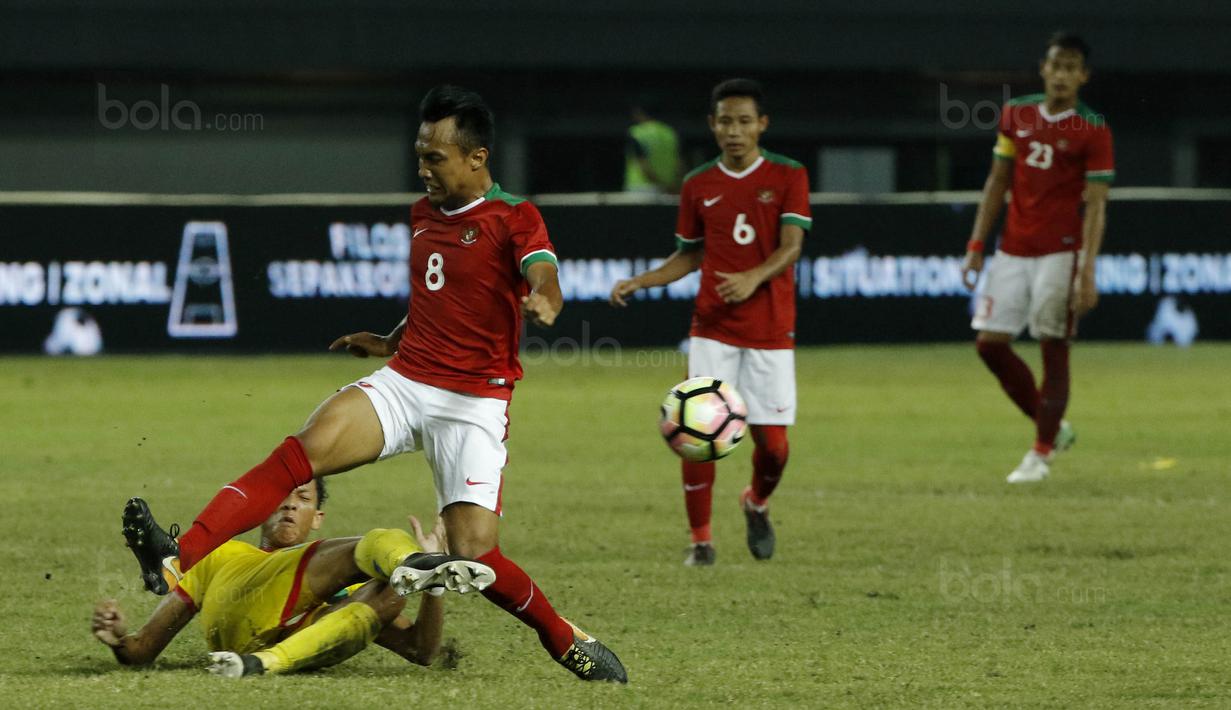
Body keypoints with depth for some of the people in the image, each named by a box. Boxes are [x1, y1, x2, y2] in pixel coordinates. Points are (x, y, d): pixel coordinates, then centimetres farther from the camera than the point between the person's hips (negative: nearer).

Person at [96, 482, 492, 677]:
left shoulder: (342, 593, 42)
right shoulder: (220, 558, 40)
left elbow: (421, 651, 29)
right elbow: (142, 652, 31)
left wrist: (433, 593, 11)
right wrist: (119, 639, 6)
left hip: (304, 642, 3)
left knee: (388, 594, -27)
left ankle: (264, 664, -46)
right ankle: (414, 566, -61)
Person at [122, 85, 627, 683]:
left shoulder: (514, 219, -5)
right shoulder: (423, 214, 16)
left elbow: (544, 279, -26)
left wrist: (542, 302, -48)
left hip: (474, 403, -5)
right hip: (403, 383, 5)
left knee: (473, 551, -16)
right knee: (306, 448, -22)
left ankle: (567, 641, 11)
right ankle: (182, 559, -38)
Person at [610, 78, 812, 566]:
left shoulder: (787, 176, -2)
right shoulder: (698, 186, 6)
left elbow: (791, 247, -12)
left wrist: (753, 278, -30)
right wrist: (640, 282, 2)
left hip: (771, 331, -1)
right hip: (713, 328, 1)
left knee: (772, 442, -2)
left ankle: (757, 504, 32)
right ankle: (700, 539, 3)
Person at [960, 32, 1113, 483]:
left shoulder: (1093, 131, -7)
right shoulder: (1017, 115, 8)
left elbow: (1095, 206, -10)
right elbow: (998, 183, 13)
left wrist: (1087, 273, -17)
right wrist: (976, 246, 7)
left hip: (1060, 254, -5)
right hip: (1013, 251, 5)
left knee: (1053, 349, -3)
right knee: (989, 342, 2)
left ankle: (1042, 452, 7)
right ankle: (1052, 427, 17)